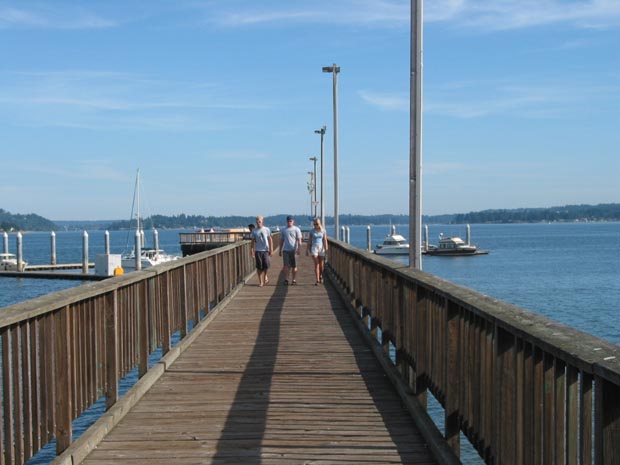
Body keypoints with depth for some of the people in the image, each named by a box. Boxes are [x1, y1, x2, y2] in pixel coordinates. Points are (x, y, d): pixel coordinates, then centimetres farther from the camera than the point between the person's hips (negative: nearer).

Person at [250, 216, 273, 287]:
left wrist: (271, 249, 0)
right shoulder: (254, 231, 6)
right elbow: (253, 241, 10)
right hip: (258, 250, 1)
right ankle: (261, 282, 7)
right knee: (259, 266, -1)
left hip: (265, 250, -1)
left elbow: (270, 240, 5)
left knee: (266, 265, -11)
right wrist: (252, 251, 4)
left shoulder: (267, 229, 4)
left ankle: (265, 276, 19)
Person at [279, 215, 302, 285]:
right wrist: (280, 250, 16)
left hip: (294, 250, -2)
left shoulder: (296, 229, 3)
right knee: (286, 265, -6)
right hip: (285, 250, 2)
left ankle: (294, 280, 9)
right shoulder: (283, 230, 13)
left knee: (294, 266, 3)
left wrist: (299, 249, -15)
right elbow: (281, 241, 18)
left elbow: (299, 240, -4)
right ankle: (286, 279, -3)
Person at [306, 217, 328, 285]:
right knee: (316, 264, -9)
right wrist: (307, 249, 7)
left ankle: (320, 276, 32)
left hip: (321, 248, 0)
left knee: (321, 265, 5)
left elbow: (325, 240, -2)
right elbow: (309, 240, 8)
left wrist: (326, 249, -10)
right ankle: (317, 280, -11)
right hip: (314, 247, 0)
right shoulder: (312, 231, 4)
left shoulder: (323, 231, 1)